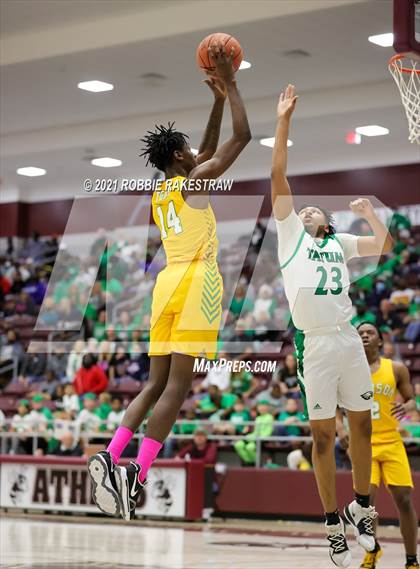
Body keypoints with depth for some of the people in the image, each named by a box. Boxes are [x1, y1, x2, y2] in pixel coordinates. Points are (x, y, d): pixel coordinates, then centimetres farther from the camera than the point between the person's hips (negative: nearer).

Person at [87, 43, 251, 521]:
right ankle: (136, 476, -18)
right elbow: (242, 136, 0)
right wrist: (230, 85, 9)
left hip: (168, 284, 8)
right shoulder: (193, 180, 0)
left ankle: (110, 457, -7)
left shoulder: (161, 192, 22)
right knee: (177, 387, -10)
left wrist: (219, 99, 34)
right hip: (197, 282, -8)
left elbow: (208, 151, 35)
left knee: (157, 383, 9)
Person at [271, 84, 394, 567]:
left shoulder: (340, 242, 19)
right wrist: (283, 121, 0)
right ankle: (333, 525, 5)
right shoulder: (291, 233, 10)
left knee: (362, 424, 8)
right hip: (314, 343, -4)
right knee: (323, 434, 0)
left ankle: (360, 508, 23)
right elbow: (278, 178, 3)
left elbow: (385, 246, 20)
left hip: (349, 339, 4)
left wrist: (371, 213, 7)